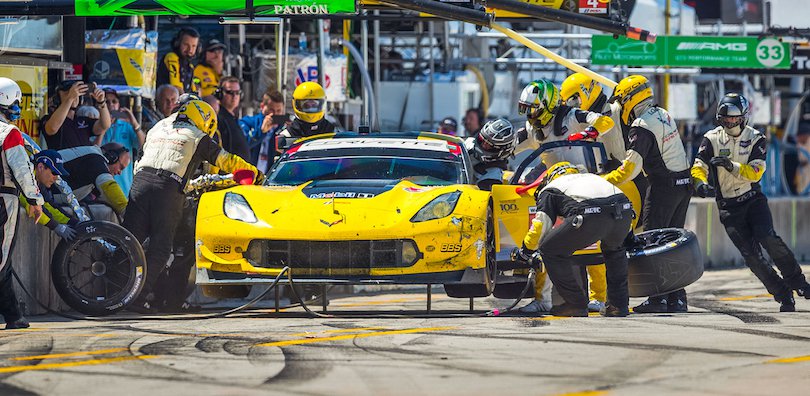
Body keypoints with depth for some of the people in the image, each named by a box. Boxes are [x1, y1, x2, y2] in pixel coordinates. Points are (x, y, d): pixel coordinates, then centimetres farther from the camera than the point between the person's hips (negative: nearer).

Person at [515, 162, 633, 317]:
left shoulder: (550, 190, 27)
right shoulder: (590, 177, 43)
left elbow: (541, 225, 16)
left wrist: (527, 249, 32)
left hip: (592, 216, -6)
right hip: (624, 210, 6)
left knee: (550, 250, 14)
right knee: (614, 248, 38)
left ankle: (576, 303, 14)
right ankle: (619, 304, 33)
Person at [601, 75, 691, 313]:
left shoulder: (642, 127, -16)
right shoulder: (663, 115, 11)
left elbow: (630, 169, -19)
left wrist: (601, 183, -14)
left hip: (664, 186, -9)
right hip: (684, 184, 9)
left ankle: (658, 298, -8)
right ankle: (677, 298, 10)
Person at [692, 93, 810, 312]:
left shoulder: (756, 139, -1)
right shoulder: (712, 139, 1)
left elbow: (755, 172, -14)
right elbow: (699, 167, -7)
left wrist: (731, 166, -29)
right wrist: (700, 182, -29)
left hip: (753, 199, -1)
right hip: (728, 207, 1)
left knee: (767, 238, -24)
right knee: (750, 254, -9)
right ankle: (783, 295, -1)